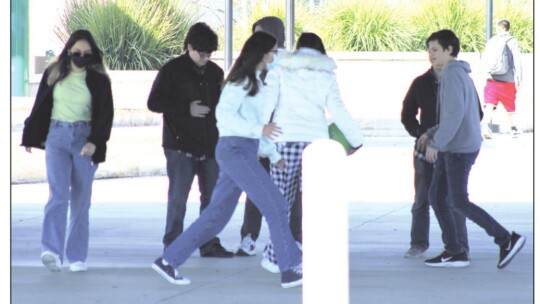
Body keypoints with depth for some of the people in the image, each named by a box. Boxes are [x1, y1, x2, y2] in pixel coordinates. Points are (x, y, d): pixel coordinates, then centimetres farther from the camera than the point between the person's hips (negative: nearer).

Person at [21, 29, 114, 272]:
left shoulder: (99, 80, 1)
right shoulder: (53, 74, 3)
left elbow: (105, 115, -2)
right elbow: (40, 107, 11)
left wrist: (94, 142, -16)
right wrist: (30, 137, 15)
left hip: (84, 139, 1)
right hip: (56, 137, -1)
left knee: (81, 201, 4)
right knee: (58, 193, -15)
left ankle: (77, 257, 10)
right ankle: (52, 251, -26)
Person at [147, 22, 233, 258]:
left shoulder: (215, 72, 9)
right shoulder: (172, 70, -5)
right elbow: (154, 103, -7)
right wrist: (187, 109, -16)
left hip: (209, 146, 5)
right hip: (181, 146, -5)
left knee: (212, 197, 7)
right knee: (178, 197, -4)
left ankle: (209, 244, 15)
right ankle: (172, 245, 5)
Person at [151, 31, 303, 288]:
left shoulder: (255, 81, 22)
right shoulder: (242, 80, -7)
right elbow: (224, 113, -17)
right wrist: (258, 130, -24)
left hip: (243, 151, 10)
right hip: (235, 148, -10)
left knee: (217, 214, 8)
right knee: (275, 204, -13)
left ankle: (168, 260, 10)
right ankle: (291, 269, -13)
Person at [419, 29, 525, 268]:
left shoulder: (452, 74, -14)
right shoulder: (461, 74, 18)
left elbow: (455, 113, -23)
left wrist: (436, 143, -21)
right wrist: (430, 133, 20)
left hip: (460, 148, -10)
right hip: (452, 148, 10)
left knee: (459, 202, -7)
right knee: (436, 196, 8)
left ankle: (507, 239, -3)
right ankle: (453, 251, 9)